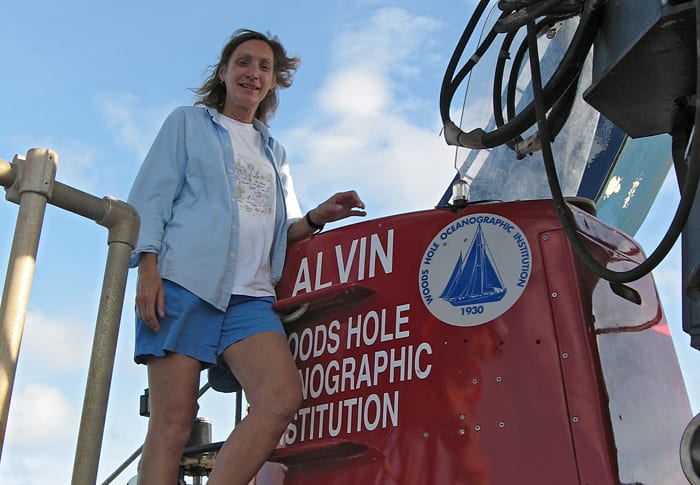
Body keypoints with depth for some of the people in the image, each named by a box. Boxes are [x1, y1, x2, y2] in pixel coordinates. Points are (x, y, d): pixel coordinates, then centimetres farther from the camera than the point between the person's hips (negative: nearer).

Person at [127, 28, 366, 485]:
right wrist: (148, 268, -9)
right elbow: (151, 197, 6)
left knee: (283, 398, -20)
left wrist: (315, 219, 4)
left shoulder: (275, 152, 28)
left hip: (250, 295, 4)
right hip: (184, 282, -3)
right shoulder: (188, 122, 16)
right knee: (173, 420, -10)